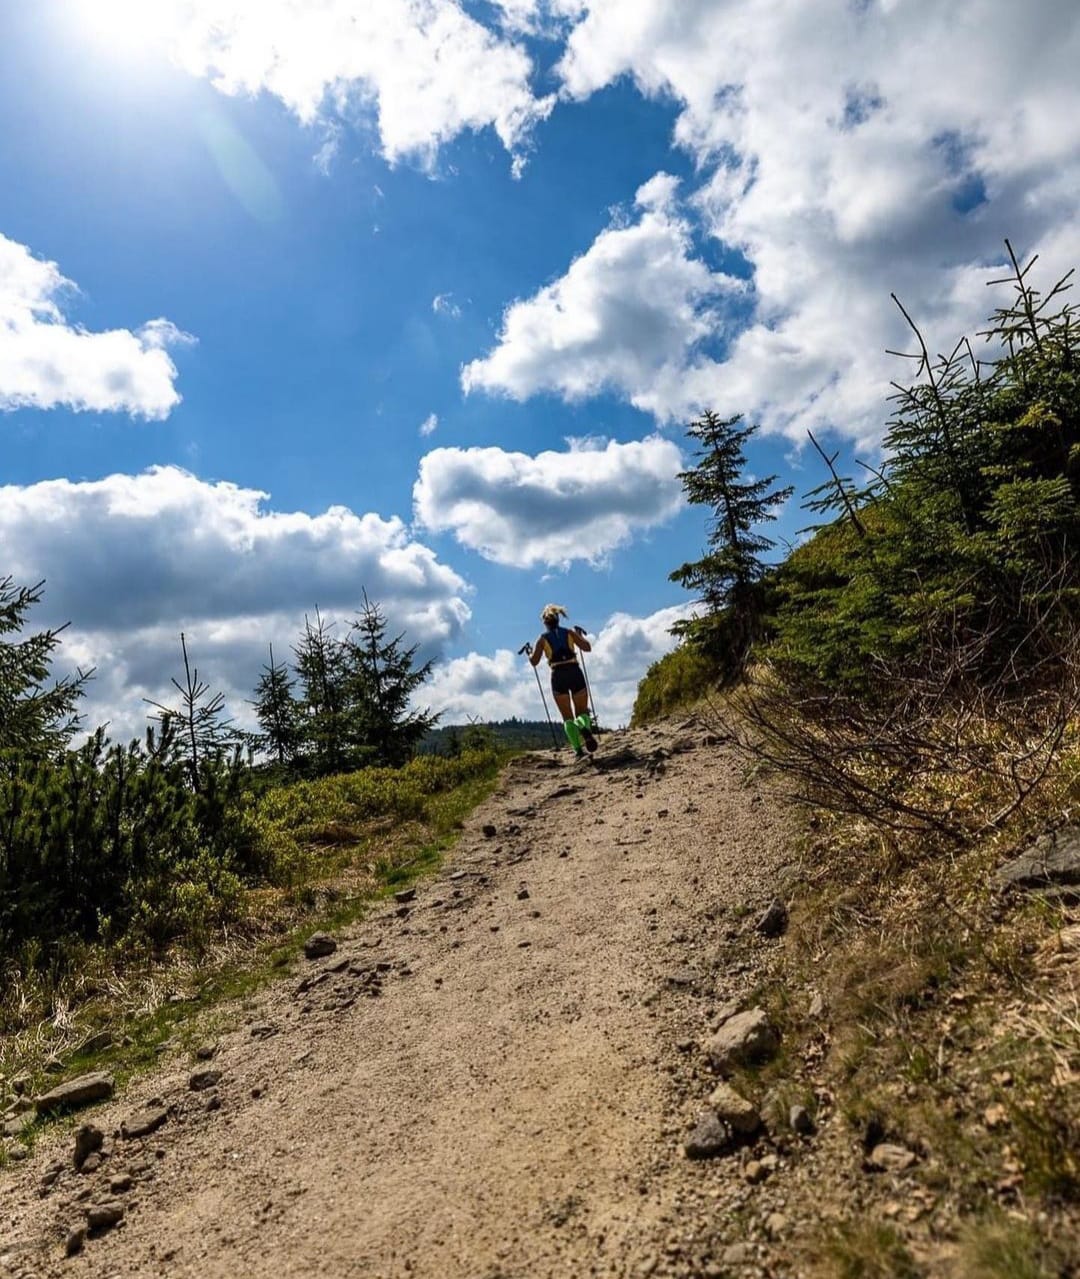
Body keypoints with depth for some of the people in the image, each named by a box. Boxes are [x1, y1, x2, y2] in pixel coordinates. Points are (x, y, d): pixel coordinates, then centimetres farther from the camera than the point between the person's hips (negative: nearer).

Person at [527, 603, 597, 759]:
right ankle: (585, 729, -25)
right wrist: (580, 635, 21)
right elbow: (587, 648, 4)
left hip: (558, 676, -1)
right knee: (582, 712, 11)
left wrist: (530, 653, 22)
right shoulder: (569, 632, 9)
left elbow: (534, 661, 1)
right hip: (575, 673, 1)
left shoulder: (543, 639, 6)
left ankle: (578, 750, -9)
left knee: (568, 717, 8)